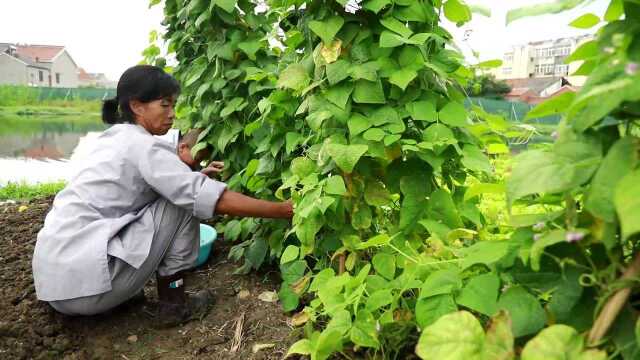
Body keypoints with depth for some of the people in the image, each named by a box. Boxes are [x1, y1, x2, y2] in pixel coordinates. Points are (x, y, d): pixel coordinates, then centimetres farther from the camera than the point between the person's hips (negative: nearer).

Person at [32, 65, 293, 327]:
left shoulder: (114, 139, 14)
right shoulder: (142, 146, -12)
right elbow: (215, 199, -17)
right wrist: (282, 210, -14)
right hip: (82, 282, -9)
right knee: (184, 202, -5)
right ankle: (173, 304, 2)